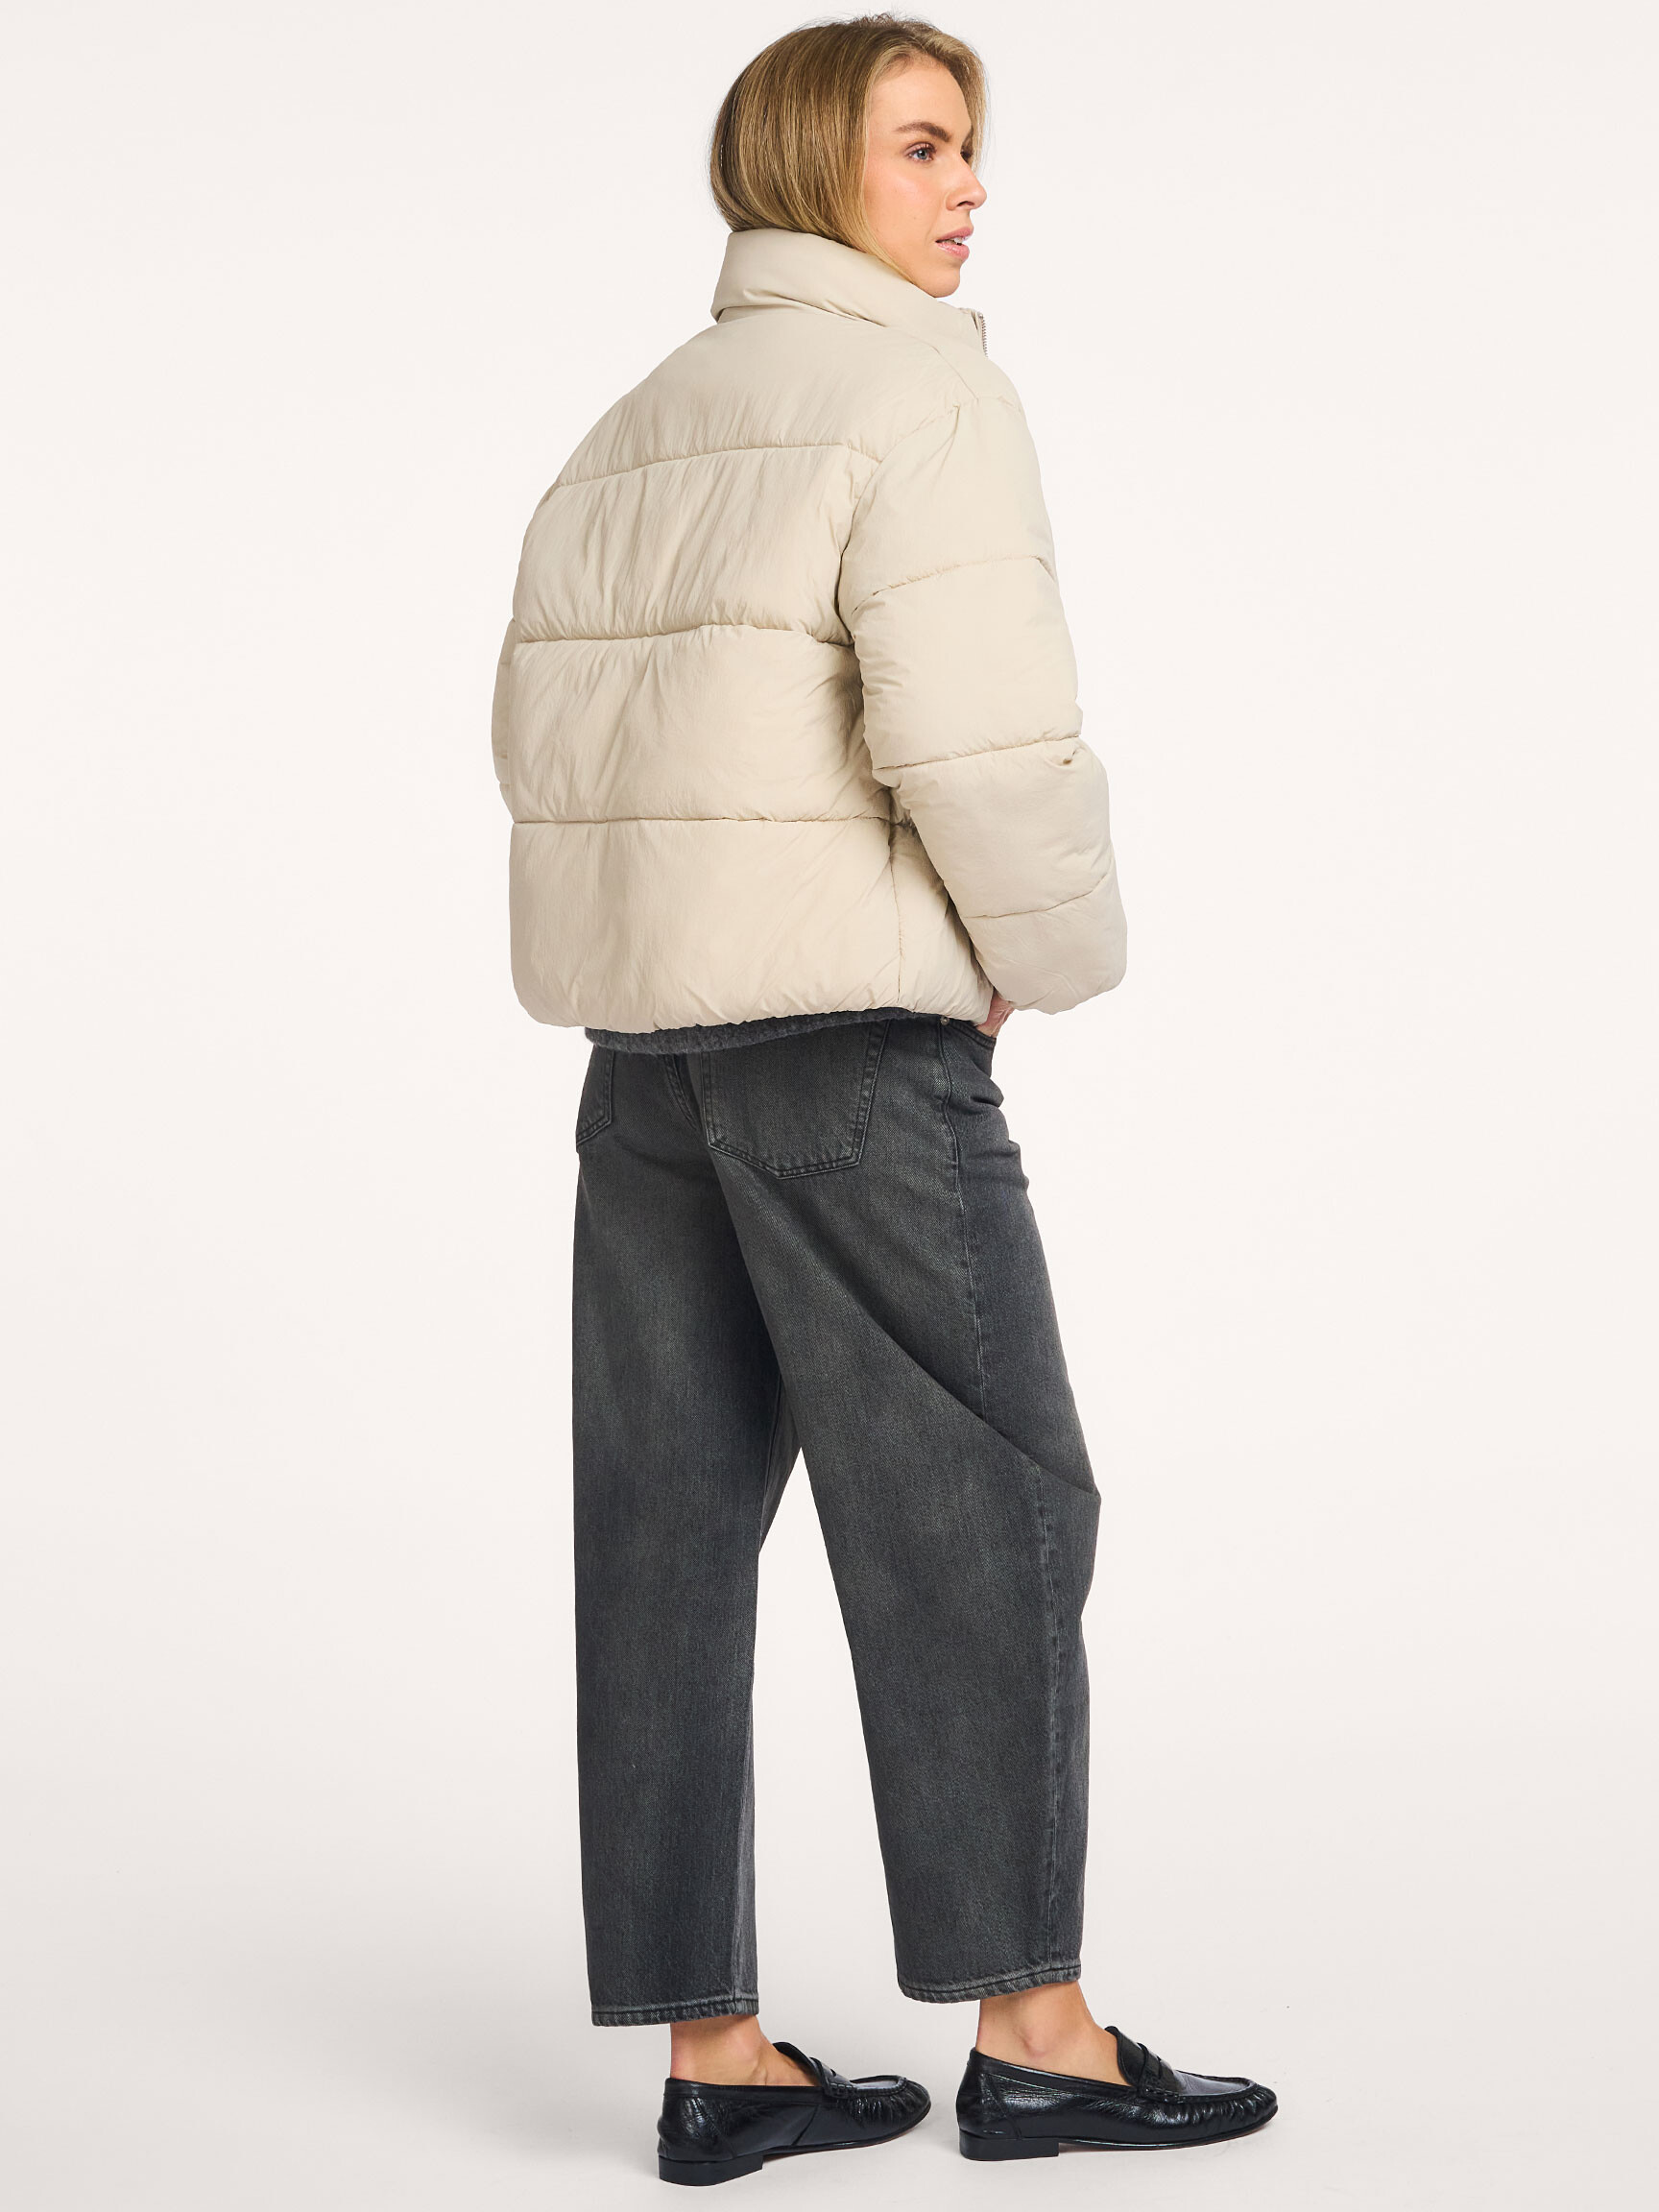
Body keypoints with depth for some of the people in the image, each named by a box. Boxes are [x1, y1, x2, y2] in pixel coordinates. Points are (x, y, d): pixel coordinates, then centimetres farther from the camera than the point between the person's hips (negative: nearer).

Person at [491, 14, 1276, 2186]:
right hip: (855, 1030, -8)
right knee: (978, 1507, 0)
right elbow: (975, 720, -20)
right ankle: (1031, 2031, 4)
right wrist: (1050, 948, -4)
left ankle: (711, 2052, 10)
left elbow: (549, 736, 16)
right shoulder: (918, 394, -9)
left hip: (642, 1031, 8)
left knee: (673, 1525, 5)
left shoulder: (634, 432, 17)